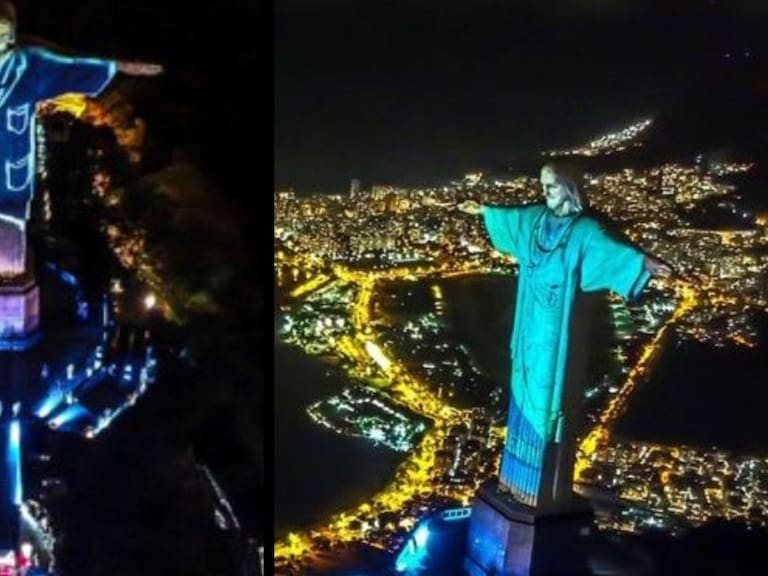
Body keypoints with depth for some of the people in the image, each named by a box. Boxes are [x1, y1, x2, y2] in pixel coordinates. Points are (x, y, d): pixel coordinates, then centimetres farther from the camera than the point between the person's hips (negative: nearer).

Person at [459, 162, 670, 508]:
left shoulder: (583, 229, -14)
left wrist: (643, 262, -52)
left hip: (557, 331, -7)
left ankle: (547, 488, 11)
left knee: (550, 400, -2)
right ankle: (522, 476, 30)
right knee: (527, 393, 15)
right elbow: (509, 217, 27)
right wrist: (483, 211, 44)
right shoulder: (534, 218, 6)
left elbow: (612, 248, -32)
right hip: (532, 326, 7)